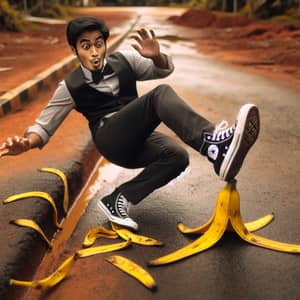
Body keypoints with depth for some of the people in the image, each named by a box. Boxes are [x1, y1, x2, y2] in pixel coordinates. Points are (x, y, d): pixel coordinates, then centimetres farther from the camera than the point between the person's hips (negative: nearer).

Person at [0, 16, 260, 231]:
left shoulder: (124, 60, 6)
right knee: (161, 95, -29)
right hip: (111, 140, -5)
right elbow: (44, 125, 4)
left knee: (177, 156, -28)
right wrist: (27, 142, -19)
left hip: (137, 140, 5)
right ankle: (215, 144, -55)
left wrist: (156, 56, -14)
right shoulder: (71, 87, 0)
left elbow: (165, 70, 11)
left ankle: (119, 200, -16)